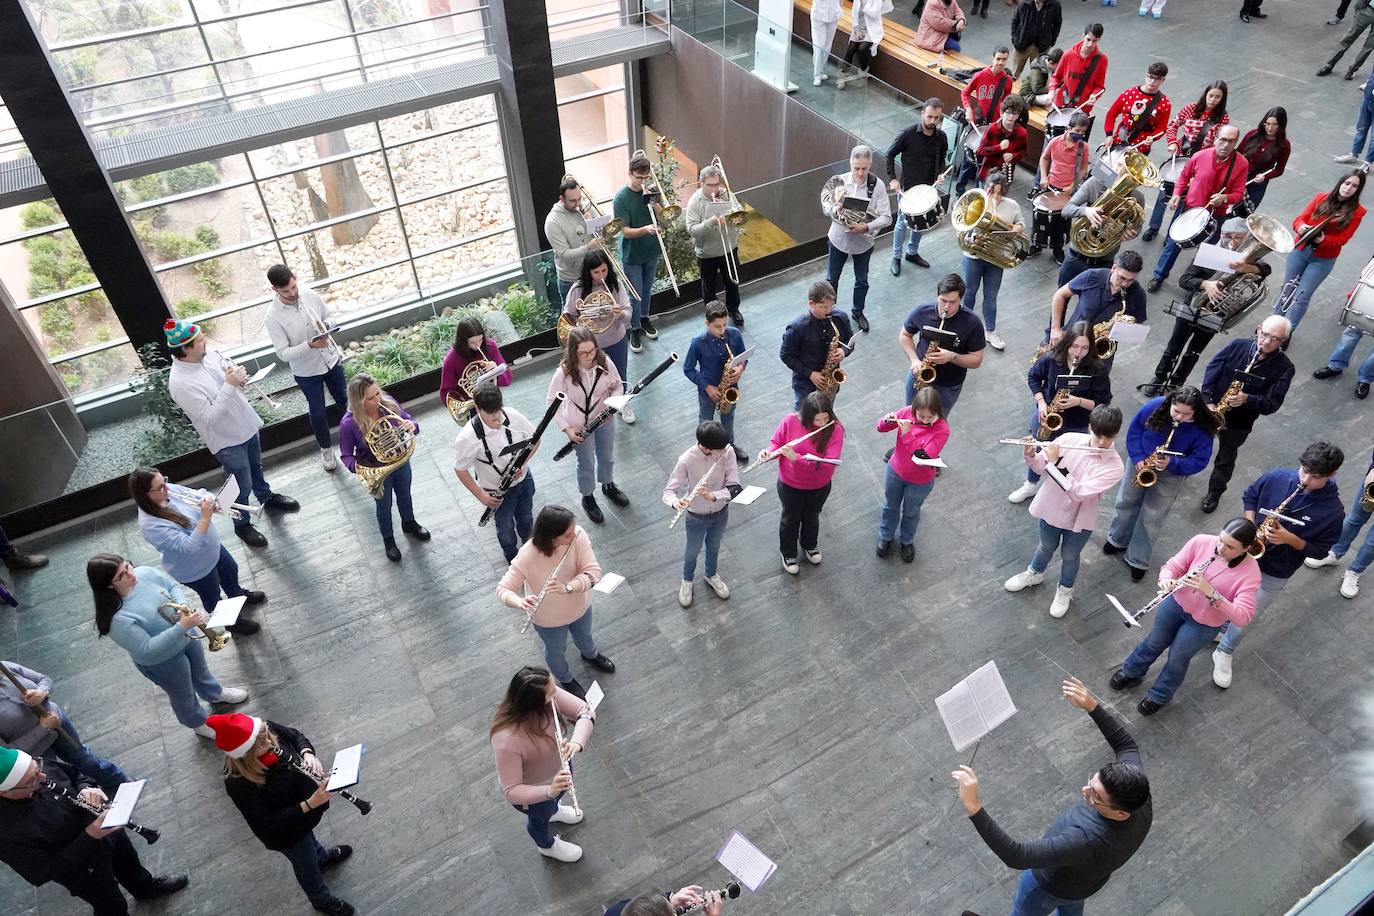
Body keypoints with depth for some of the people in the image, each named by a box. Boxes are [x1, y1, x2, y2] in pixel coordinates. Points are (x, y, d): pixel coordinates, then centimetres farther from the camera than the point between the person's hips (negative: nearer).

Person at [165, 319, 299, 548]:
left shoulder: (207, 354, -9)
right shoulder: (181, 383, -32)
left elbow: (230, 367, 9)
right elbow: (209, 416, -32)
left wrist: (238, 374, -15)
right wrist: (229, 385, -35)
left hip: (246, 425, 7)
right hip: (227, 441, -7)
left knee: (256, 467, 31)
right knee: (243, 487, 11)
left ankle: (266, 497, 57)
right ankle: (242, 524, 35)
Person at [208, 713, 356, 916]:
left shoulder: (267, 729, -28)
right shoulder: (239, 785, -42)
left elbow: (296, 736, -5)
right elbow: (268, 827, -32)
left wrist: (308, 754, -25)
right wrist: (310, 804, -39)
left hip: (306, 805, 5)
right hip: (288, 833, -5)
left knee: (309, 839, 38)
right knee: (307, 866, 26)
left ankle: (323, 857, 70)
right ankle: (322, 899, 56)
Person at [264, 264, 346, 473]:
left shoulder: (310, 295, -12)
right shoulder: (272, 317, -23)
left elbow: (329, 317, 5)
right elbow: (283, 354, -22)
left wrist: (325, 326, -18)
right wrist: (310, 345, -35)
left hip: (331, 359, 3)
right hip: (306, 371, -3)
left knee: (344, 400, 22)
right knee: (318, 412, 13)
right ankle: (326, 448, 36)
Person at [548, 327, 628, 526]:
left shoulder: (604, 362, -21)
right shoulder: (564, 372, -29)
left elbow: (618, 385, -3)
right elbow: (551, 402, -16)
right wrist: (566, 428, -20)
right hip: (580, 425, -3)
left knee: (607, 457, 26)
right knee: (587, 464, 18)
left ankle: (608, 486, 57)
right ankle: (588, 498, 46)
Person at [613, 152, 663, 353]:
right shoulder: (621, 198, -19)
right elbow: (625, 232, -22)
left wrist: (653, 203, -22)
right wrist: (646, 229, -39)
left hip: (651, 252, 5)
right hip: (631, 255, -5)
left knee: (647, 290, 21)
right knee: (635, 295, 3)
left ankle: (644, 318, 43)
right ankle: (635, 329, 21)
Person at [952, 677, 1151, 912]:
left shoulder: (1088, 840, -51)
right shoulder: (1136, 790, -33)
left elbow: (1017, 856, -52)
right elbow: (1126, 743, -13)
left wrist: (972, 807, -61)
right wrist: (1092, 705, -25)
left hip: (1051, 883, -5)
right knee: (1071, 909, 38)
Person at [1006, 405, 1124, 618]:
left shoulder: (1114, 466, -26)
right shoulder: (1070, 439, -18)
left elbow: (1079, 493, -34)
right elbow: (1039, 468, -8)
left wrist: (1053, 462, -35)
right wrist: (1030, 454, -29)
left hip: (1079, 520, -2)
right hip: (1051, 508, 2)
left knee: (1069, 556, 22)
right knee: (1047, 547, 27)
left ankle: (1065, 590, 50)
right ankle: (1034, 574, 57)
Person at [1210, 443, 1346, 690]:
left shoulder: (1333, 511, -22)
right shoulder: (1277, 478, -18)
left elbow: (1319, 551, -12)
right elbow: (1250, 496, 2)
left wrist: (1289, 539, -29)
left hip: (1275, 574, -2)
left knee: (1247, 616, 12)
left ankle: (1225, 651, 36)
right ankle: (1221, 628, 52)